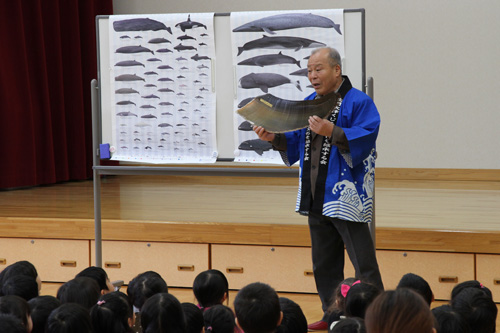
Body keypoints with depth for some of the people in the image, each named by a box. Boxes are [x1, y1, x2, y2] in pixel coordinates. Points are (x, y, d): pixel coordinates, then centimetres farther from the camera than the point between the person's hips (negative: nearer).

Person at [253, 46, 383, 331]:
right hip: (315, 197, 8)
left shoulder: (358, 102, -8)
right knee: (324, 263, 14)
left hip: (346, 196, -8)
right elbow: (296, 143, 20)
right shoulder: (309, 103, 15)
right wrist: (274, 137, 3)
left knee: (363, 262, -8)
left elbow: (365, 138, -20)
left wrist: (332, 132, -29)